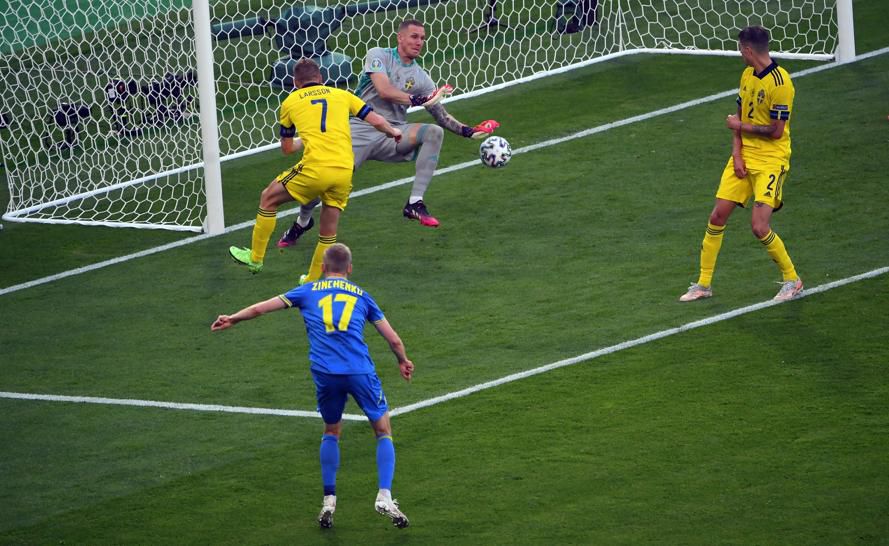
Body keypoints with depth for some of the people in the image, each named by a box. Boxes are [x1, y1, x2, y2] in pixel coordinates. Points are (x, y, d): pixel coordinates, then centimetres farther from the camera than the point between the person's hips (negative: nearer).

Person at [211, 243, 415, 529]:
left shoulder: (309, 291, 18)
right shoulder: (361, 295, 19)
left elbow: (261, 308, 22)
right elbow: (393, 339, 20)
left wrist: (232, 319, 40)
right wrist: (403, 363, 40)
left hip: (325, 374, 1)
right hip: (360, 372, -1)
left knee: (331, 432, 24)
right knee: (384, 432, 12)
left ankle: (328, 501, 16)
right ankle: (384, 496, -5)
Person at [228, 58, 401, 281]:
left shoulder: (291, 101, 15)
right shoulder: (341, 95, 18)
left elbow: (286, 148, 25)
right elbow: (376, 121, 13)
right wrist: (393, 132, 35)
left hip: (314, 168, -3)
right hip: (344, 170, 3)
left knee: (268, 198, 20)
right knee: (328, 233, 18)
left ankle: (255, 258, 27)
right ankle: (313, 281, 25)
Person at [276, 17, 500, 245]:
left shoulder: (421, 77, 9)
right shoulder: (378, 55, -2)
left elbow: (441, 116, 13)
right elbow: (384, 91, -18)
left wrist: (467, 131, -1)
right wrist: (418, 100, -23)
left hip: (393, 134, 3)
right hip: (359, 130, -3)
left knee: (434, 132, -25)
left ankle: (414, 204, -25)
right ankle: (302, 222, 20)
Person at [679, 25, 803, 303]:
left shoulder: (779, 83, -19)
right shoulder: (748, 75, 8)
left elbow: (776, 131, -20)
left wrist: (740, 126, -7)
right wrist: (737, 154, -3)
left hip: (771, 161, -8)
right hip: (744, 158, 8)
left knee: (759, 227, -15)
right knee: (717, 217, 4)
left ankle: (792, 280, 6)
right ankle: (703, 284, 15)